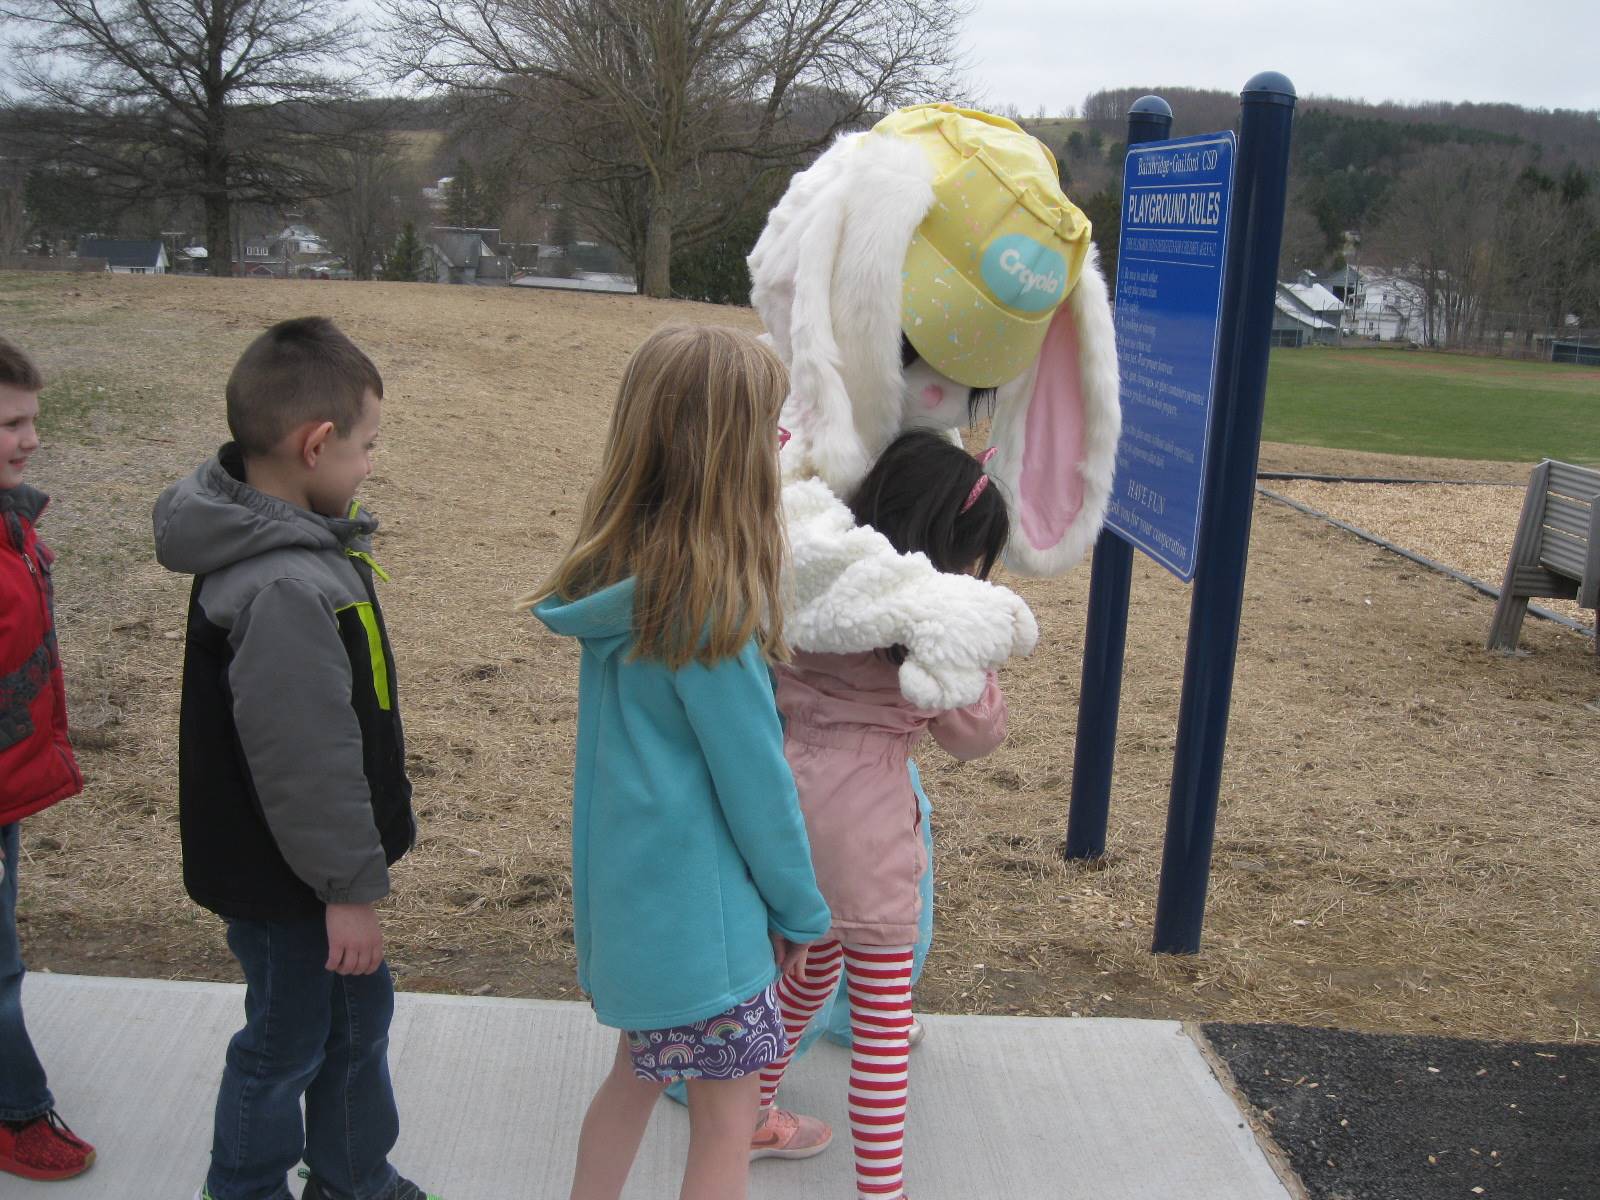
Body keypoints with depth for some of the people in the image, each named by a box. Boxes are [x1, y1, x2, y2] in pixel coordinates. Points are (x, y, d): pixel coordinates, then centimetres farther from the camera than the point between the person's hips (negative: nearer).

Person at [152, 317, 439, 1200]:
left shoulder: (274, 536, 1)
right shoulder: (283, 589, -32)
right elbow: (305, 758, -28)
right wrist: (351, 887, -17)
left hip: (315, 861, 10)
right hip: (285, 881, -10)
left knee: (358, 1010, 23)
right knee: (287, 1043, 12)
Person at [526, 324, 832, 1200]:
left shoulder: (619, 566, -2)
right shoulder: (708, 600, -26)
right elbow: (753, 775, -18)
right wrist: (800, 906, -5)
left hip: (626, 894, 8)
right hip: (698, 909, -8)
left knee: (638, 1073, 25)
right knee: (726, 1119, 9)